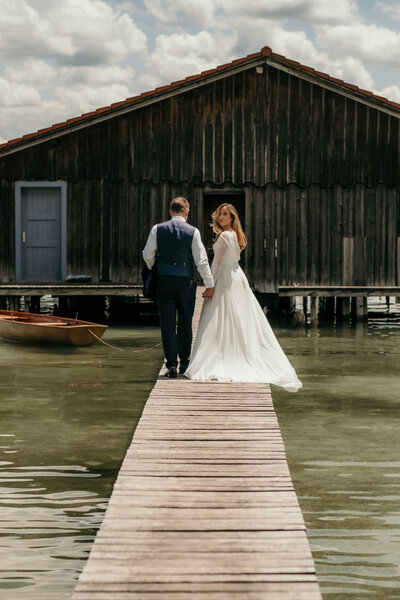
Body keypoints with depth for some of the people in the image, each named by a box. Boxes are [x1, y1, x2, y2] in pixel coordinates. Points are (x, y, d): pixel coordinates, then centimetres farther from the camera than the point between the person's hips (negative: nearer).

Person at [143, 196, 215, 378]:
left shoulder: (158, 229, 0)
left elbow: (147, 255, 3)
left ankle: (171, 364, -6)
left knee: (168, 324, 2)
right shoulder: (193, 231, -4)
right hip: (185, 281, 0)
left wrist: (154, 271, 23)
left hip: (164, 280, 0)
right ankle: (184, 362, 21)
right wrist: (210, 285, -1)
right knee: (185, 323, 13)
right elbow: (201, 260, -5)